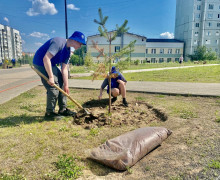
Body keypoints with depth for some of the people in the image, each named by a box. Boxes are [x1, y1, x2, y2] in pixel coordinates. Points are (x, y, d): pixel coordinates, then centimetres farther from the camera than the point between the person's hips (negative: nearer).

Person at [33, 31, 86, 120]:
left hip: (51, 65, 10)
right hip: (41, 63, -10)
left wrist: (66, 85, 0)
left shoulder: (67, 51, 4)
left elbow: (64, 69, 3)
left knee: (62, 84, 8)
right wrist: (51, 77, -31)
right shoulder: (59, 42, -25)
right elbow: (46, 58, -33)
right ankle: (49, 113, 2)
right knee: (53, 88, -14)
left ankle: (63, 110, 18)